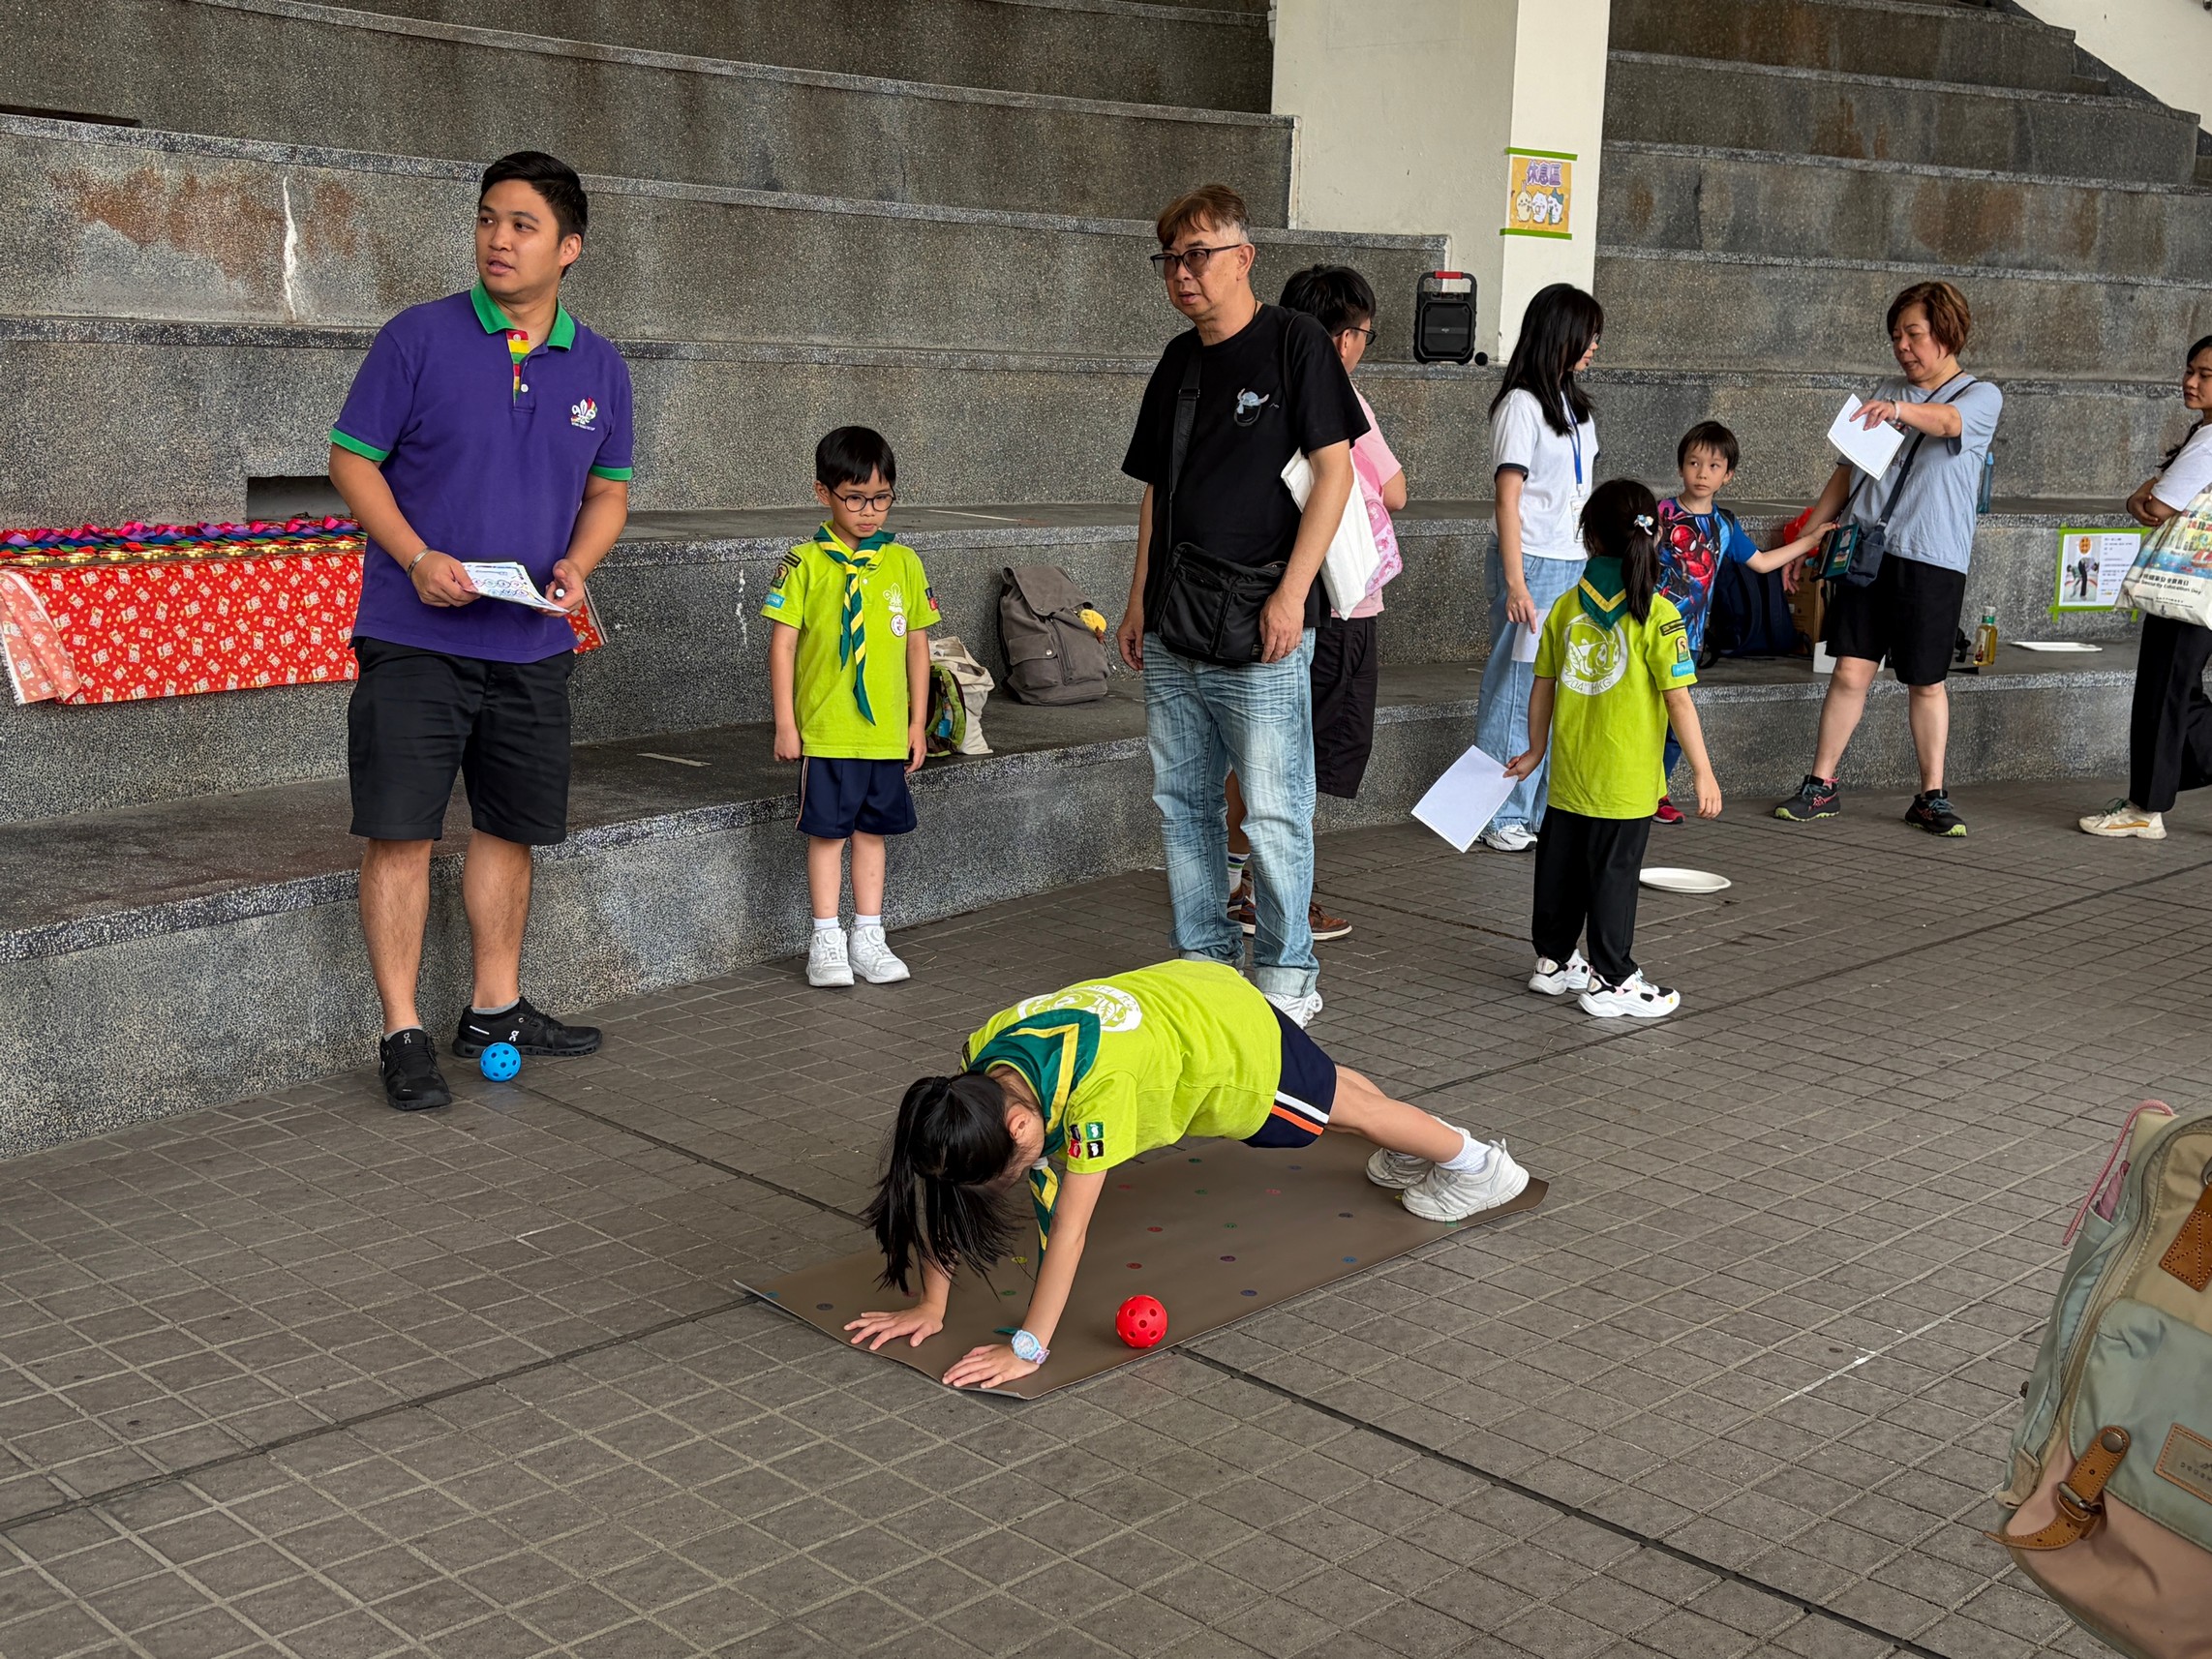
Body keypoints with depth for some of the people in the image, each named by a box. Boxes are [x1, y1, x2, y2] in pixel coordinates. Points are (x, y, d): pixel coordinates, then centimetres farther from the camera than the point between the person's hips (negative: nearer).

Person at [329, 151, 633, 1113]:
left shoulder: (599, 368, 6)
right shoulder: (419, 339, -5)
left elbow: (609, 490, 15)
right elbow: (352, 460, -3)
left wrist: (576, 566, -5)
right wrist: (417, 558, -17)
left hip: (532, 645, 4)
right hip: (415, 639, -4)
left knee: (511, 829, 13)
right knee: (400, 832, -4)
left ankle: (495, 1010, 28)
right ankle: (403, 1035, 5)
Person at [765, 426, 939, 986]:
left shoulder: (903, 562, 6)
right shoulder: (805, 563, -5)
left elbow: (917, 645, 10)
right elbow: (782, 644, -4)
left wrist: (917, 724, 9)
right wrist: (785, 724, -7)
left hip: (887, 730, 3)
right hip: (825, 730, -3)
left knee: (872, 830, 12)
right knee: (827, 832, 3)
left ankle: (868, 938, 22)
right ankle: (826, 941, 14)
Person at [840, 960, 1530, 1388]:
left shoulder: (1097, 1084, -46)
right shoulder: (979, 1065, -27)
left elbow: (1070, 1228, -45)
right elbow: (950, 1197, -20)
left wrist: (1027, 1348, -43)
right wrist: (930, 1307, -23)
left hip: (1235, 1030, -6)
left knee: (1342, 1107, 19)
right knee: (1323, 1084, 33)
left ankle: (1476, 1162, 47)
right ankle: (1408, 1153, 62)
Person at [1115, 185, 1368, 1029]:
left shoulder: (1294, 342, -4)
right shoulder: (1179, 359, 16)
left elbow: (1333, 471, -9)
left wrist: (1291, 593, -15)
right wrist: (1139, 599, 15)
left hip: (1258, 631, -7)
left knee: (1273, 809, -3)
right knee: (1181, 801, 11)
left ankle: (1287, 973, 10)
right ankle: (1204, 959, 23)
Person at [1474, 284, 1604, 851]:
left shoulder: (1576, 405, 16)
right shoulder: (1521, 405, -8)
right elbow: (1507, 500, -12)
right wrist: (1515, 584, -18)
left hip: (1577, 567, 8)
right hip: (1535, 567, -8)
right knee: (1518, 693, -3)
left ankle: (1550, 810, 16)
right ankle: (1503, 818, 3)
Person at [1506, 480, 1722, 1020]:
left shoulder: (1566, 606, 2)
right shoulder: (1657, 615, -13)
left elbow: (1543, 685, 9)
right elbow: (1678, 699, -15)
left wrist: (1536, 750, 23)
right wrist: (1703, 771, -9)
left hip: (1568, 773, 5)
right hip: (1625, 780, -5)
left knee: (1561, 866, 16)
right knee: (1614, 873, 3)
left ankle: (1554, 960, 31)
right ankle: (1611, 980, 10)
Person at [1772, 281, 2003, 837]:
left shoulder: (1981, 396, 0)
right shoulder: (1888, 392, 16)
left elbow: (1947, 421, -25)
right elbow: (1849, 469, 21)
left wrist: (1901, 410, -46)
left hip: (1932, 558, -3)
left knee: (1926, 682, 4)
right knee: (1850, 670, -1)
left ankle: (1932, 796, 14)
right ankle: (1821, 786, 7)